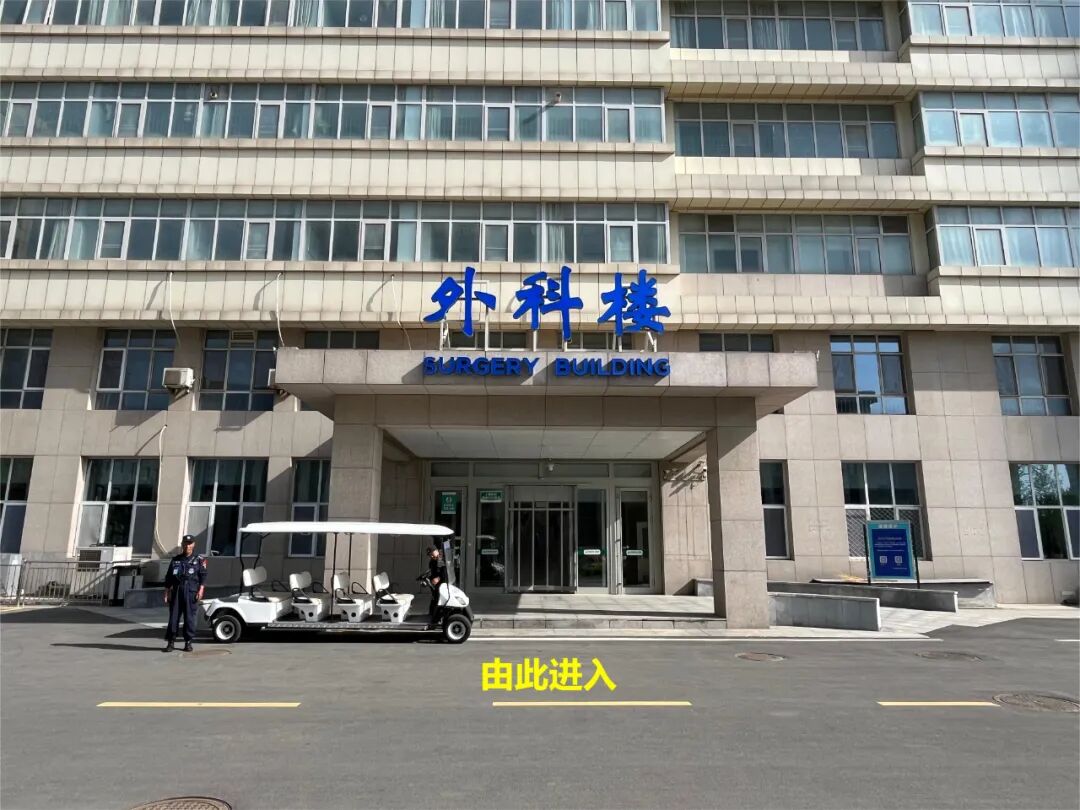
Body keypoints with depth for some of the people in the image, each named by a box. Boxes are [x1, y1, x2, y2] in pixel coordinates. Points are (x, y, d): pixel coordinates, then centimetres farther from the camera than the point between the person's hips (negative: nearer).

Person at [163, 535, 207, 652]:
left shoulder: (199, 560, 7)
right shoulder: (175, 560, 15)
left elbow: (203, 576, 1)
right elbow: (168, 578, 15)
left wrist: (201, 590, -10)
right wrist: (167, 593, 7)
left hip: (191, 592, -2)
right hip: (176, 591, 3)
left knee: (189, 617, 0)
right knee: (173, 616, 1)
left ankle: (188, 642, 8)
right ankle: (171, 642, 8)